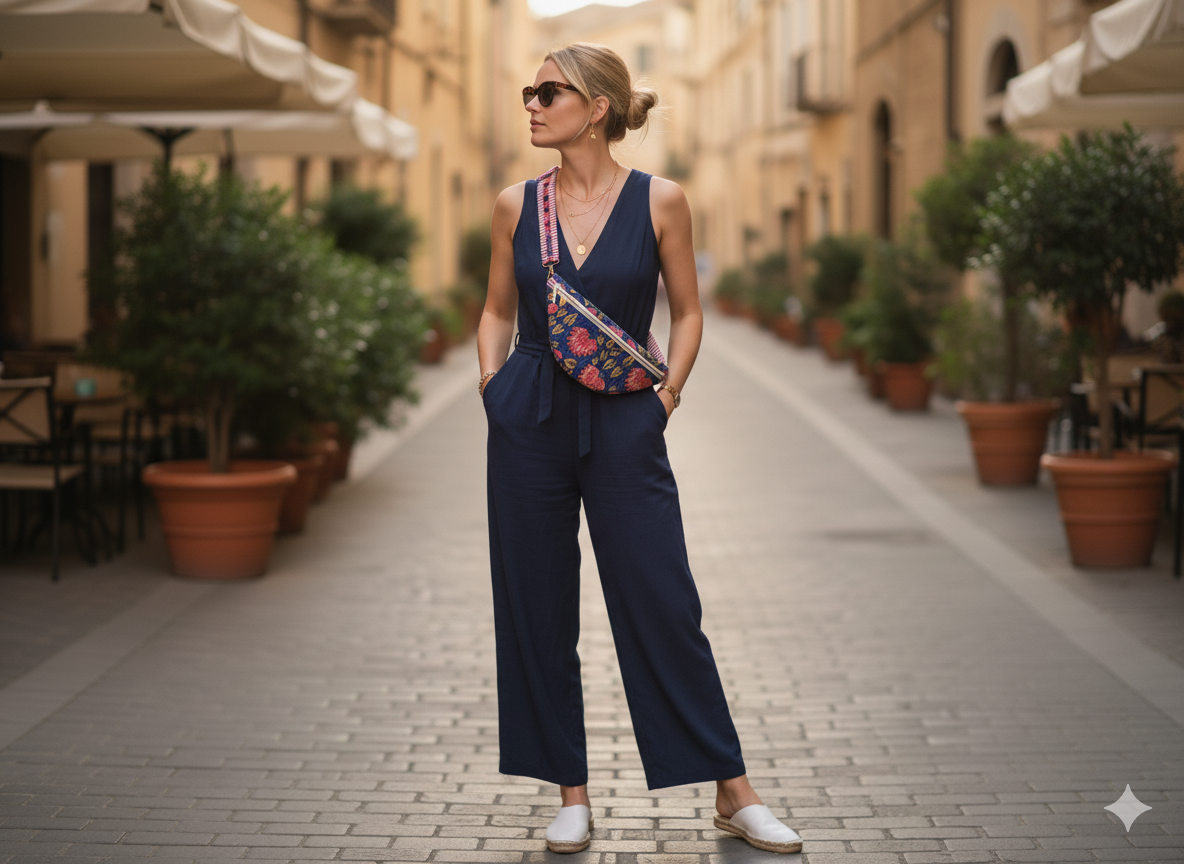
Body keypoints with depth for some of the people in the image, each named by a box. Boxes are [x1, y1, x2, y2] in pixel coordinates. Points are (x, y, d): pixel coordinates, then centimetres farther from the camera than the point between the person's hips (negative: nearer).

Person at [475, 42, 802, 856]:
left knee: (664, 608, -1)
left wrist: (668, 392, -6)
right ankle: (571, 795, 19)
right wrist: (491, 374, 0)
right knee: (537, 612, 6)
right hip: (528, 424, 3)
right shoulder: (516, 205, 5)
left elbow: (688, 311, 5)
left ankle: (734, 794, 11)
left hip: (623, 424, -3)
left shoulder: (659, 201, -3)